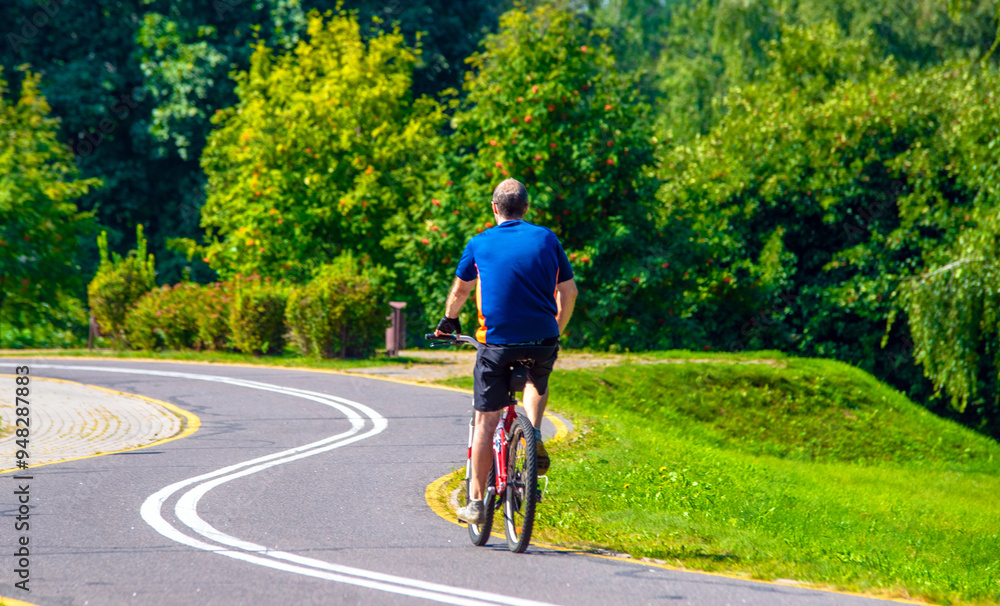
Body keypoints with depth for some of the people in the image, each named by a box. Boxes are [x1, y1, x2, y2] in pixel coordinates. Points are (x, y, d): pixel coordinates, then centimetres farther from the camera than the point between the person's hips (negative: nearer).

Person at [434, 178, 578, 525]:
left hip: (497, 343, -1)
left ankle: (476, 502, 9)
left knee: (486, 421, 8)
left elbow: (459, 291, 19)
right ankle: (534, 435, 5)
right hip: (542, 341, 1)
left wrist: (448, 321, 38)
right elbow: (569, 292, 9)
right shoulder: (546, 239, 7)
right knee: (538, 382, 34)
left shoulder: (480, 244, 5)